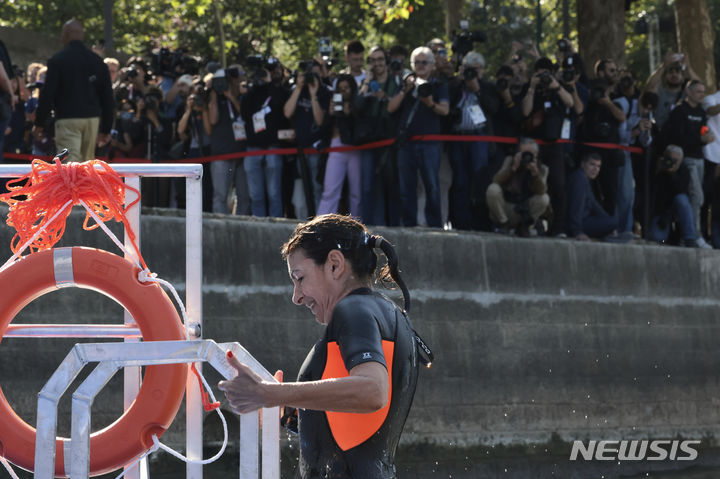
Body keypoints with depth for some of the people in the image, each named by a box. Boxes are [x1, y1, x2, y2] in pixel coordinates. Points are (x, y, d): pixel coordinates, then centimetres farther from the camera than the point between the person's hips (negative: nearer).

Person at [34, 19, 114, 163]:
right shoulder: (97, 61, 10)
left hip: (67, 120, -5)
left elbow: (47, 94, -8)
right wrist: (106, 129, 17)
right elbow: (107, 97, 11)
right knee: (87, 163, 15)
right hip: (92, 119, 5)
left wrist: (39, 124, 0)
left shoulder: (57, 60, -5)